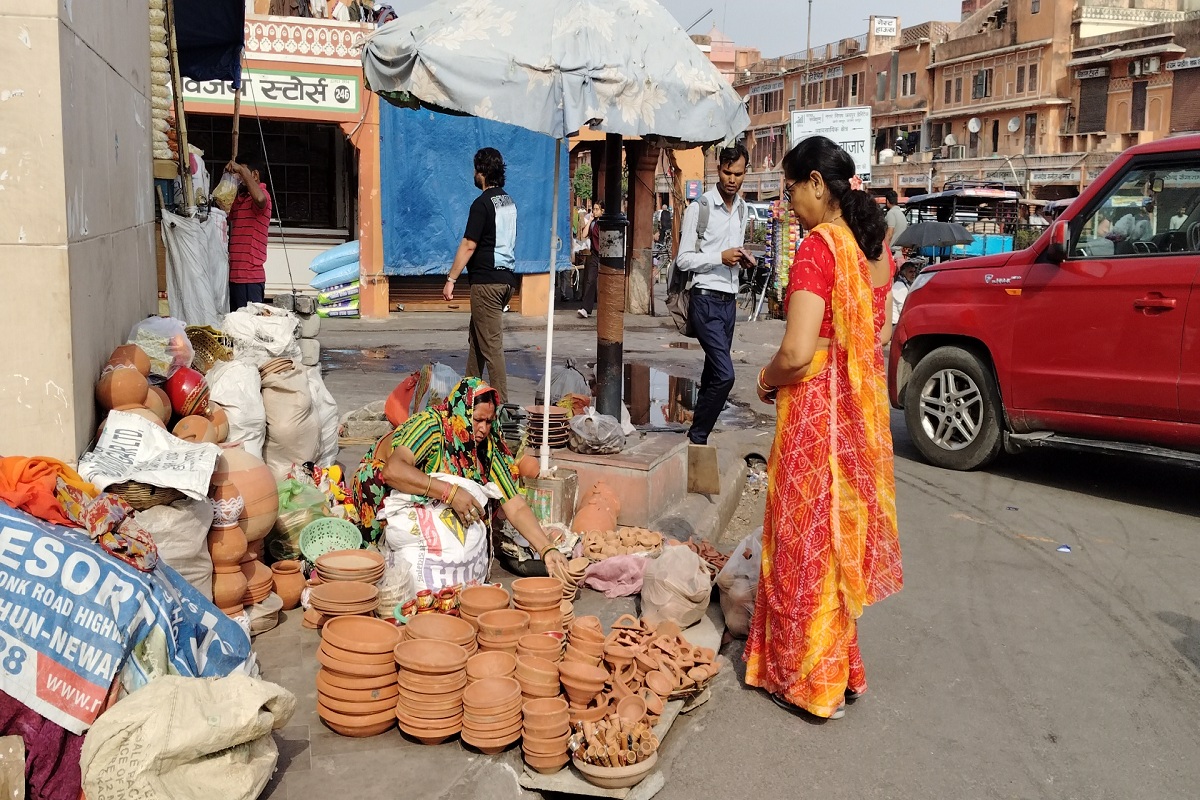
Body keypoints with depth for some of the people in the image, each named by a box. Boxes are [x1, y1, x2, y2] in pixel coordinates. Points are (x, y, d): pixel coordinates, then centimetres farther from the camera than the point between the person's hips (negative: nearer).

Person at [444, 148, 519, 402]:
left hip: (487, 281, -9)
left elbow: (468, 245, -16)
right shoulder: (509, 202, 14)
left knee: (491, 343, -6)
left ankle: (500, 401, -6)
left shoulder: (482, 203, -13)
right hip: (506, 278, 9)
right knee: (476, 336, 18)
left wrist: (451, 279, -13)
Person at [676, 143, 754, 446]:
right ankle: (697, 438, -3)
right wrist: (721, 257, -20)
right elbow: (683, 259, -10)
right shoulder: (700, 207, -10)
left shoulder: (743, 209, 13)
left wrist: (743, 258, 4)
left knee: (713, 373, 11)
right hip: (705, 299, -7)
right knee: (724, 375, -16)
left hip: (729, 301, 8)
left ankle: (699, 436, 21)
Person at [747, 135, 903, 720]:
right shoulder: (874, 244, 7)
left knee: (807, 540, 5)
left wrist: (767, 381, -7)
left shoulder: (818, 247, -19)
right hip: (863, 408, 8)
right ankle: (843, 671, 32)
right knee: (844, 534, 18)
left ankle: (808, 679, 19)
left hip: (816, 410, -8)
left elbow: (797, 352, -26)